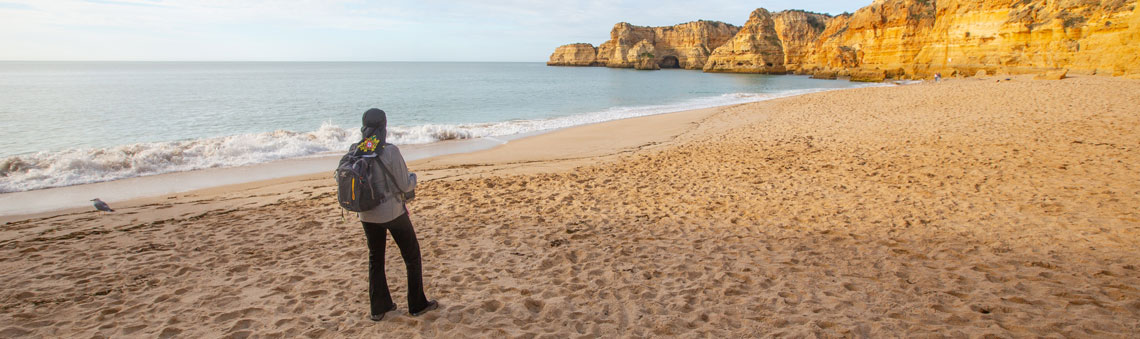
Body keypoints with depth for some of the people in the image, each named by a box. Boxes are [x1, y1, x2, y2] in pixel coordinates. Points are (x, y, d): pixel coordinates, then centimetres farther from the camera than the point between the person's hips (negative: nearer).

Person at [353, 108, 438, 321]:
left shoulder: (354, 152, -4)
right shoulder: (389, 151, -20)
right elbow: (404, 186, -15)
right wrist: (413, 178, 6)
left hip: (367, 215, 5)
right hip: (392, 212, -5)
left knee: (375, 259, 19)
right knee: (412, 256, 13)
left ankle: (379, 308, 26)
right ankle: (417, 305, 21)